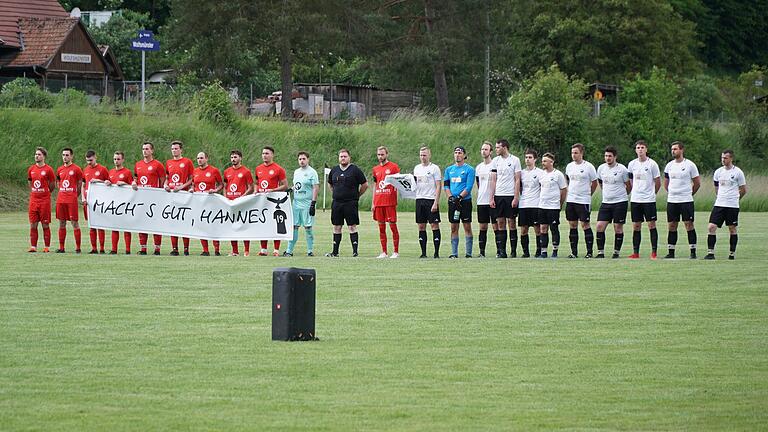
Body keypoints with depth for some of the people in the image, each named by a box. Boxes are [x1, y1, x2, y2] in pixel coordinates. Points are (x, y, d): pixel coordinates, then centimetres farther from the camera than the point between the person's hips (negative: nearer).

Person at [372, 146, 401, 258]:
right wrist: (373, 203, 15)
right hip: (378, 201, 5)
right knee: (381, 226, 6)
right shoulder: (376, 169, 15)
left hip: (390, 201, -5)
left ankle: (396, 252, 0)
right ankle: (384, 252, 10)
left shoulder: (393, 167, -1)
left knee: (392, 225, -4)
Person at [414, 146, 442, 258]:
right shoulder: (417, 168, 14)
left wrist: (436, 202, -15)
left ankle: (437, 252, -4)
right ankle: (423, 252, 8)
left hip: (431, 200, -6)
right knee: (421, 226, 4)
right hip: (419, 199, 6)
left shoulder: (434, 168, -3)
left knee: (434, 225, -5)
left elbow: (438, 187, -7)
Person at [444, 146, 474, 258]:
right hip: (452, 202, 4)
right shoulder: (449, 169, 13)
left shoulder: (469, 169, -1)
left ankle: (468, 253, -2)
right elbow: (446, 185, 10)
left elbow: (469, 187, -8)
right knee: (454, 228, 5)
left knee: (467, 227, -3)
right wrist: (450, 197, -6)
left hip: (465, 200, -4)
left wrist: (459, 197, -17)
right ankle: (454, 252, 8)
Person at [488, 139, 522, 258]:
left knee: (511, 222, -2)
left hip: (510, 196, -4)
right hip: (498, 195, 4)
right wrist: (492, 198, 3)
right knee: (500, 223, 3)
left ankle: (513, 251, 2)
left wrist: (516, 197, -11)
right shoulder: (495, 161, 10)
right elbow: (493, 180, 10)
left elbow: (517, 180, -4)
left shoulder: (514, 160, -2)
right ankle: (502, 251, 5)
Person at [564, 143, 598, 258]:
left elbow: (594, 183, 2)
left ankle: (589, 251, -1)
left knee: (585, 224, -6)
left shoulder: (588, 166, -6)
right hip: (570, 200, 5)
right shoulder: (569, 166, 9)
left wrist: (587, 194, 7)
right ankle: (574, 251, 11)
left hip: (584, 201, -5)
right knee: (572, 225, 5)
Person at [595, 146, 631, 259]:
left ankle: (616, 252, 10)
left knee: (618, 228, 0)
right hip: (606, 202, 4)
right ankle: (600, 252, 1)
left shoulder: (622, 169, -8)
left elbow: (628, 186, 3)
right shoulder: (601, 168, 5)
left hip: (620, 203, -4)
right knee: (600, 226, -5)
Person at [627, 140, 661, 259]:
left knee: (651, 225, -3)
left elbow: (658, 182, 2)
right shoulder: (632, 164, 7)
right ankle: (635, 252, 8)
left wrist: (651, 193, 8)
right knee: (636, 226, 4)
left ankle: (654, 252, 1)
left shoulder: (652, 164, -5)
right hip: (635, 199, 4)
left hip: (649, 200, -4)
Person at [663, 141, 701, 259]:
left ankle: (693, 252, -2)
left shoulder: (690, 165, -3)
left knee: (689, 225, -5)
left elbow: (697, 183, 4)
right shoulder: (669, 165, 9)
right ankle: (671, 252, 10)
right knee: (672, 226, 5)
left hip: (686, 200, -4)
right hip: (671, 200, 4)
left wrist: (689, 194, 7)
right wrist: (671, 193, 14)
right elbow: (666, 183, 21)